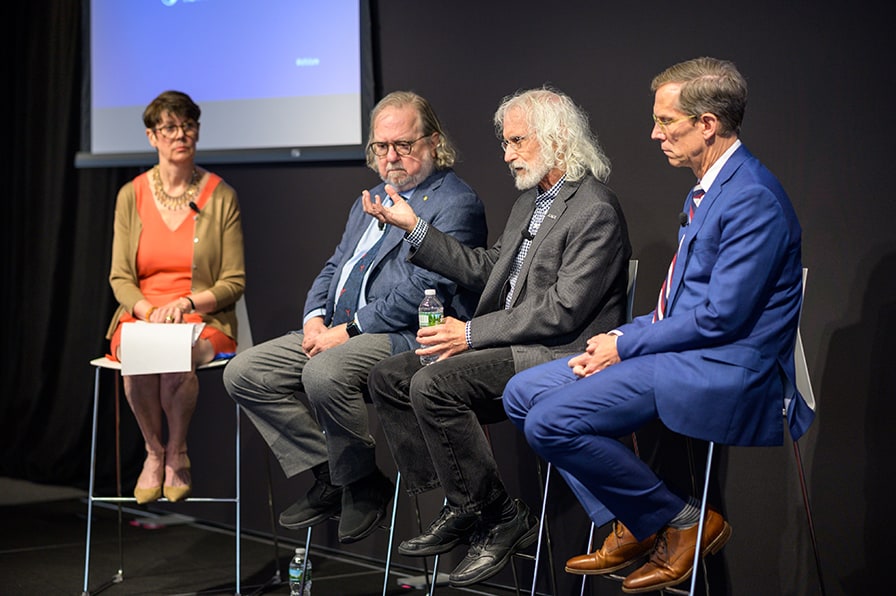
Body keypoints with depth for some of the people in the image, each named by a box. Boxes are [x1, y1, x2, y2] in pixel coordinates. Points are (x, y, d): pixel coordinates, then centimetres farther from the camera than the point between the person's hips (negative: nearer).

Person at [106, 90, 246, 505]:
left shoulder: (220, 196, 1)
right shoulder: (131, 196, 7)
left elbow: (234, 282, 0)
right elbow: (120, 277, 6)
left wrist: (186, 304, -16)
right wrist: (149, 312, -14)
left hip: (204, 319, -1)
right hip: (141, 316, 2)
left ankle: (178, 453, -8)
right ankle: (154, 452, -8)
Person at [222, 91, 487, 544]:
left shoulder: (455, 204, -7)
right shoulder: (370, 201, 22)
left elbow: (421, 290, -17)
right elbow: (334, 267, 22)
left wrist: (348, 330, -18)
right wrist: (315, 319, 1)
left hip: (406, 336, -9)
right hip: (337, 331, 9)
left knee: (324, 373, -36)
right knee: (242, 373, -3)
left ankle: (363, 485, -11)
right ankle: (329, 476, 3)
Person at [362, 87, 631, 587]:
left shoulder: (596, 211, -14)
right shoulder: (532, 199, 18)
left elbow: (562, 311, -20)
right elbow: (487, 269, 21)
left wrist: (472, 333, -18)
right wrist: (414, 226, 16)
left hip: (560, 357, -10)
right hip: (513, 349, 10)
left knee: (433, 385, -27)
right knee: (389, 377, 1)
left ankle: (504, 521, -14)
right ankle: (461, 508, 1)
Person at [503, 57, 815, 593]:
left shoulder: (753, 199, -18)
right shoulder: (709, 189, 15)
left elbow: (720, 317, -21)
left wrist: (625, 346, -12)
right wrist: (623, 337, 4)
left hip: (722, 370, -11)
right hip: (684, 349, 11)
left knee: (551, 422, -20)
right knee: (524, 393, 5)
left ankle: (683, 520, -3)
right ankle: (630, 525, 8)